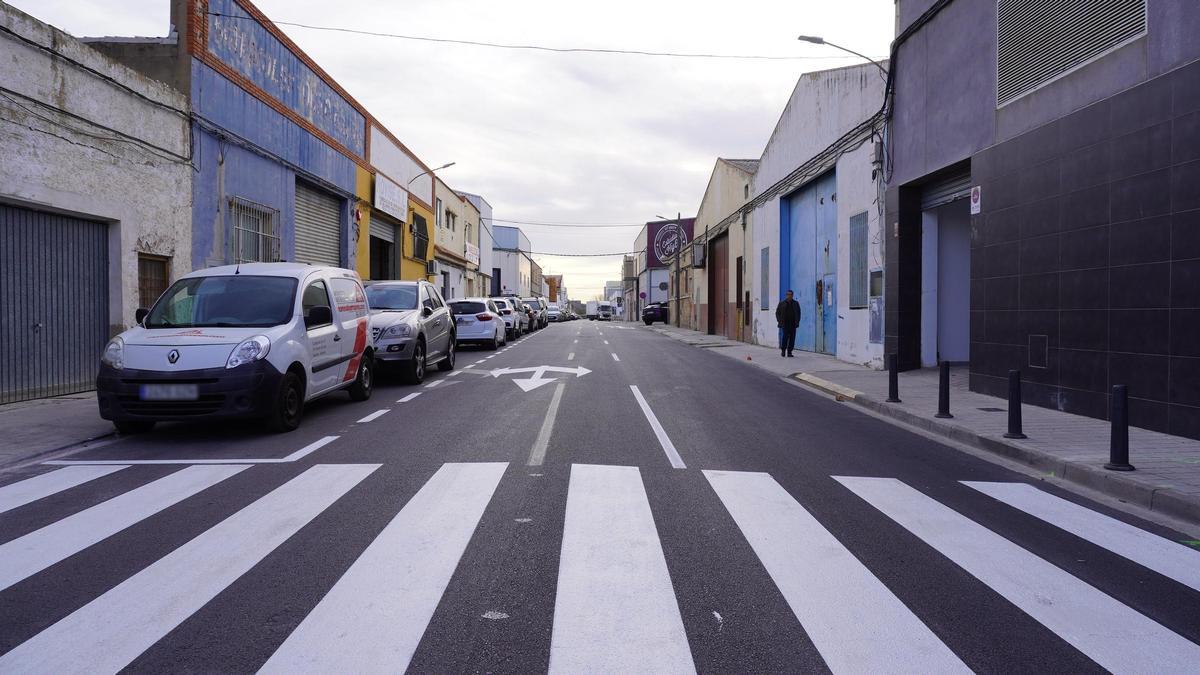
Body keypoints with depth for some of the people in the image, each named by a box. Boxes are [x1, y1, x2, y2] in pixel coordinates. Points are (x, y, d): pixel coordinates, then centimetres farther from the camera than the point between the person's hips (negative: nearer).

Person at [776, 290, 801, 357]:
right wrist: (780, 321, 0)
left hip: (793, 324, 2)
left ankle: (789, 352, 4)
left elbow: (798, 313, 17)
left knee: (792, 338, -2)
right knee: (785, 336, -12)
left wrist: (797, 321, 6)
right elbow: (777, 313, 10)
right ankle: (783, 350, 5)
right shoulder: (782, 303, 5)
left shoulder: (796, 303, 11)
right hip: (785, 323, -2)